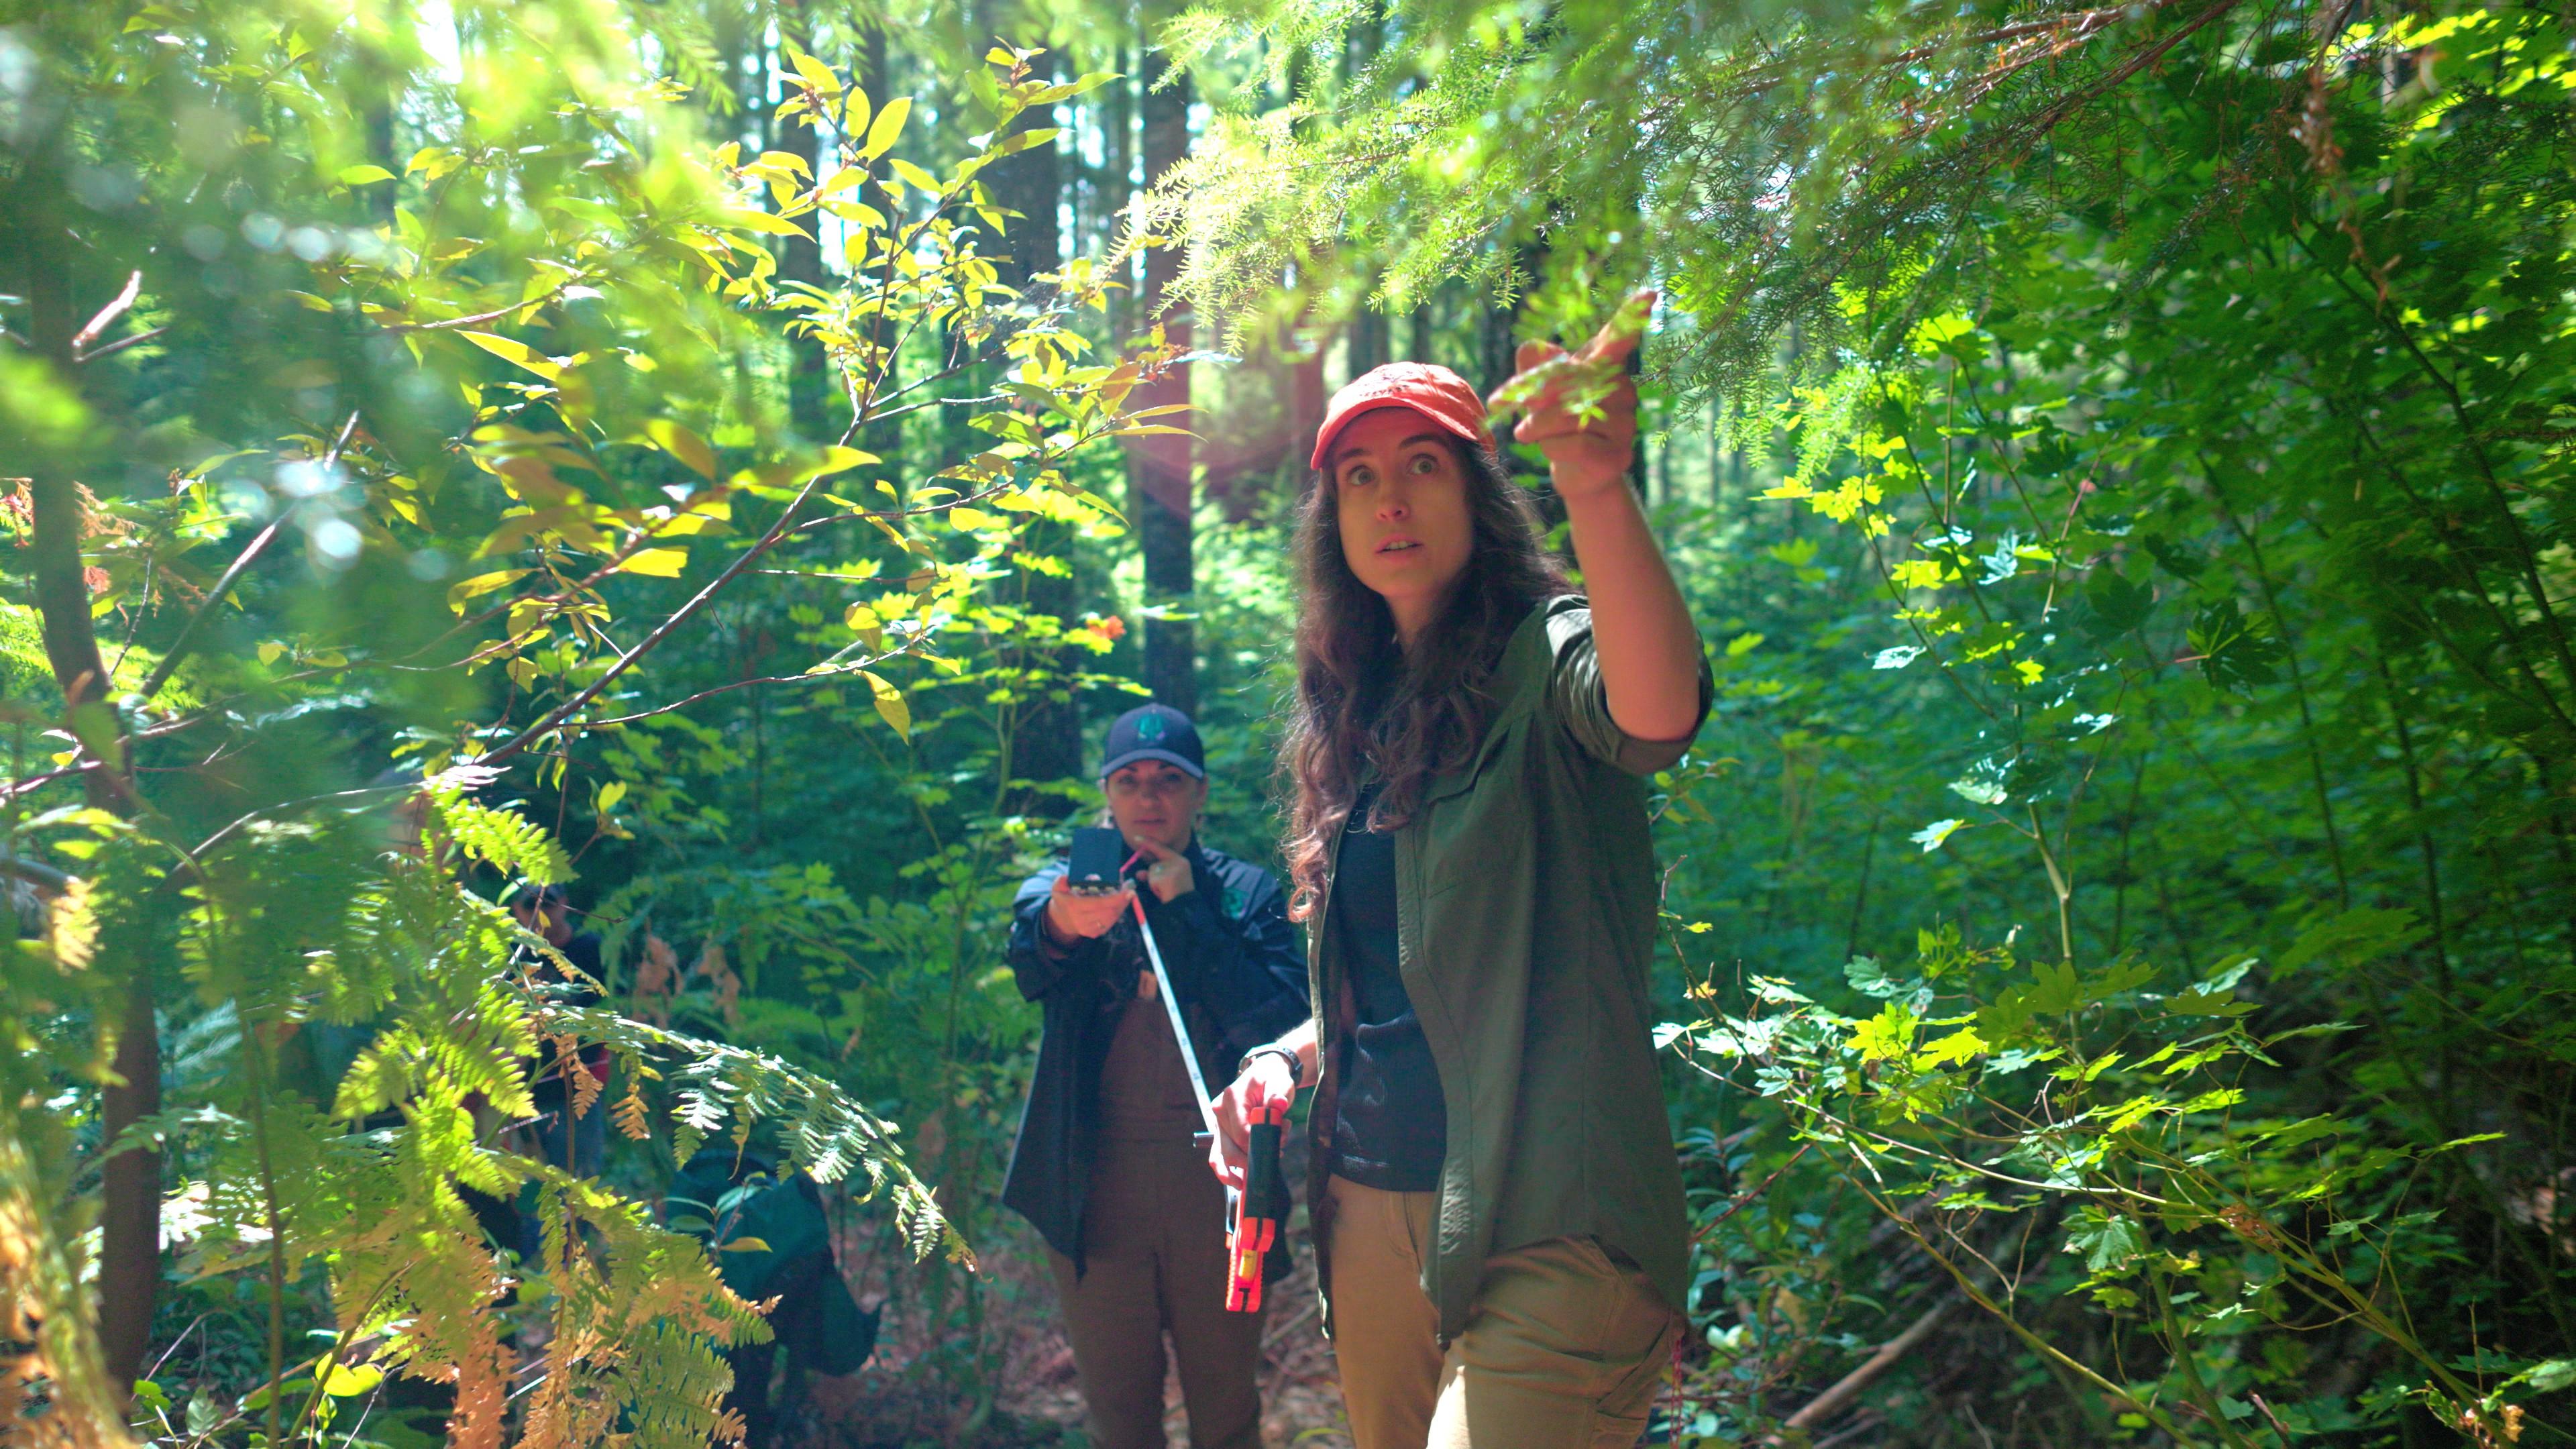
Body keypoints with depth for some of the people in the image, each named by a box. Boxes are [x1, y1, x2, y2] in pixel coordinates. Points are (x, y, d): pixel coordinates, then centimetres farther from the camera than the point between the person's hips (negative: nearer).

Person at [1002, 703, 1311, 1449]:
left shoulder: (1248, 893, 7)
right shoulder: (1070, 885, 6)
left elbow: (1280, 1021, -10)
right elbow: (1028, 966, -19)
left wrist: (1185, 911, -12)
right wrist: (1061, 924, -42)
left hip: (1216, 1180, 0)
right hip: (1097, 1183, 0)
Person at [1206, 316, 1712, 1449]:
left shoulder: (1545, 659, -7)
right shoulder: (1356, 713, 14)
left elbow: (1659, 714, -33)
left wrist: (1599, 490, -47)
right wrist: (1291, 1057, 7)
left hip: (1538, 1225, -7)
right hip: (1369, 1198, 7)